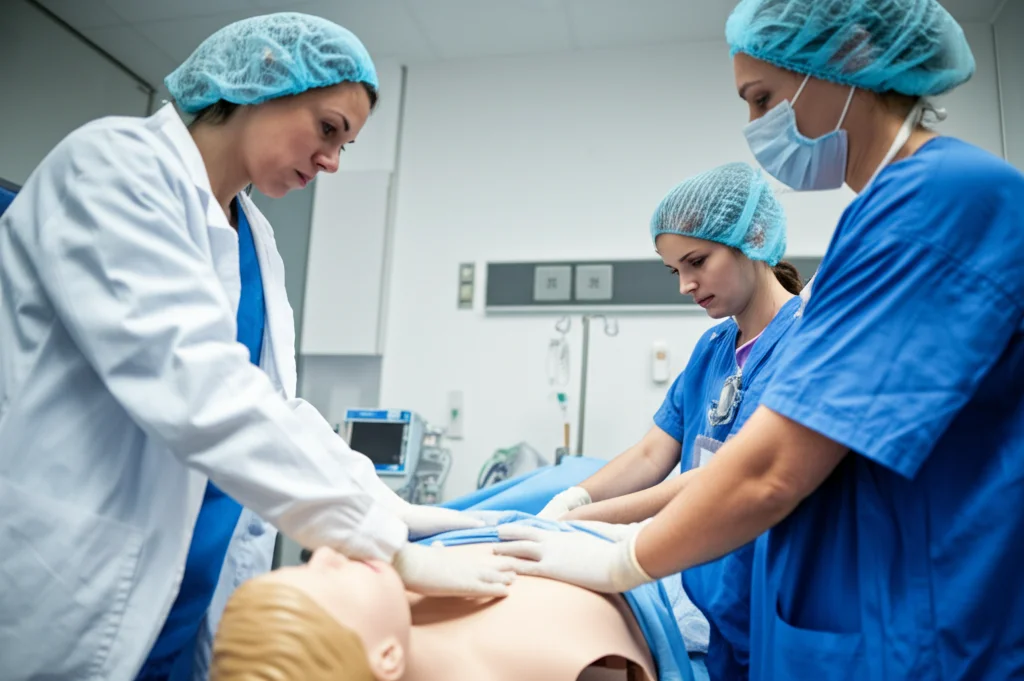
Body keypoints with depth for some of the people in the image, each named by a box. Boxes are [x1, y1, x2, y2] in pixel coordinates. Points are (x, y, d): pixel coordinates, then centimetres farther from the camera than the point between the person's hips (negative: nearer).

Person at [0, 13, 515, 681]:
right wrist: (391, 547, -26)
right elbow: (197, 389, -28)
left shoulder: (256, 239, 8)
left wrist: (394, 509, -3)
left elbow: (270, 407, 6)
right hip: (64, 601, -7)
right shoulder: (115, 162, -15)